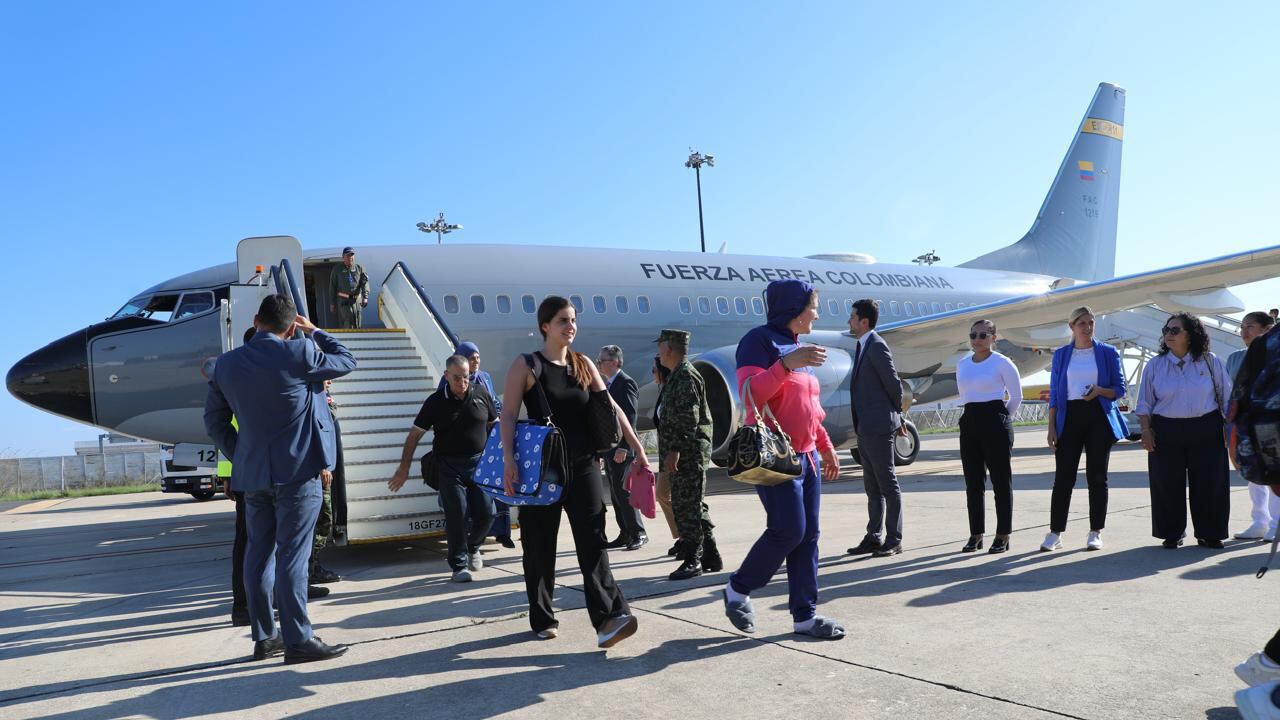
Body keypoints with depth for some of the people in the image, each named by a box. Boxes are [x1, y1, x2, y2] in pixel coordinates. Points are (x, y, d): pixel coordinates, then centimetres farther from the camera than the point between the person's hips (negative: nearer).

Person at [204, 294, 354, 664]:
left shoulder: (226, 363, 5)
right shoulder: (298, 353, -12)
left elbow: (214, 421, 12)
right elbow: (346, 362, 4)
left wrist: (239, 457, 17)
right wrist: (315, 332, 16)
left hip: (251, 474, 6)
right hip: (296, 472, -5)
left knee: (259, 553, 12)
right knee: (293, 555, -3)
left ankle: (263, 637, 20)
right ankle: (297, 640, 0)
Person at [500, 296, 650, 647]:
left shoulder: (584, 364, 9)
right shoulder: (526, 365, -2)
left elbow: (612, 408, 11)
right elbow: (509, 414, -9)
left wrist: (637, 447, 7)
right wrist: (509, 459, -21)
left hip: (583, 465, 3)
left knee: (592, 541, -8)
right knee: (539, 546, 6)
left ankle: (609, 617, -16)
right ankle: (542, 619, 21)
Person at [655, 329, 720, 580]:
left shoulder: (686, 376, -13)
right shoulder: (677, 376, 19)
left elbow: (689, 419, -21)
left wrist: (674, 451, -23)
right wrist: (671, 452, 21)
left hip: (689, 453, -11)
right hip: (684, 455, 11)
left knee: (686, 506, -7)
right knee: (693, 506, 14)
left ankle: (692, 560, 0)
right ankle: (710, 558, 21)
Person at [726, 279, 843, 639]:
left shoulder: (797, 346, 17)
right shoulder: (761, 340, -8)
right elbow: (750, 394, -21)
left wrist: (826, 446, 22)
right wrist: (786, 364, -31)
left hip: (807, 455, 9)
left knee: (808, 535, 6)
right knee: (789, 530, -12)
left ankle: (805, 614, 12)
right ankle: (738, 588, 9)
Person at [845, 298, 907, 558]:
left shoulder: (876, 346, -13)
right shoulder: (863, 346, 15)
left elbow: (894, 384, -13)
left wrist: (895, 414, 3)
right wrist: (897, 418, 20)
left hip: (877, 427, -9)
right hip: (865, 427, 9)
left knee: (887, 483, -2)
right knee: (872, 485, 13)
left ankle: (894, 539, 5)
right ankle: (874, 537, 20)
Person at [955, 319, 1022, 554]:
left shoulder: (1002, 363, -4)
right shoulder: (962, 365, 12)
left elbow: (1016, 395, 1)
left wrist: (1002, 418, 6)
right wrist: (975, 413, 15)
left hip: (995, 422, -6)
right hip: (970, 422, 6)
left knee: (1001, 481, 0)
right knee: (973, 482, 7)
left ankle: (1003, 535, 7)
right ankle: (976, 534, 15)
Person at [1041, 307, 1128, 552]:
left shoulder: (1108, 353, 5)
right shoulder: (1061, 355, 7)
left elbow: (1119, 389, 5)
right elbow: (1054, 393, 7)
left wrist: (1100, 391, -17)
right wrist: (1051, 428, 1)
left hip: (1099, 418, 0)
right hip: (1069, 417, 0)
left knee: (1097, 476, 4)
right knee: (1063, 477, -1)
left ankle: (1095, 534, 13)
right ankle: (1055, 534, 4)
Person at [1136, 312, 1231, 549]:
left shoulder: (1210, 362, 3)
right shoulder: (1155, 365, 4)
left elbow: (1226, 397, 8)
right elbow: (1145, 403, 7)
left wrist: (1230, 427, 3)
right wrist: (1146, 430, -2)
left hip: (1206, 431, 0)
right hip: (1166, 433, 0)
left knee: (1209, 484, 3)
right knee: (1168, 485, 1)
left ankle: (1209, 534, 17)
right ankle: (1172, 534, 14)